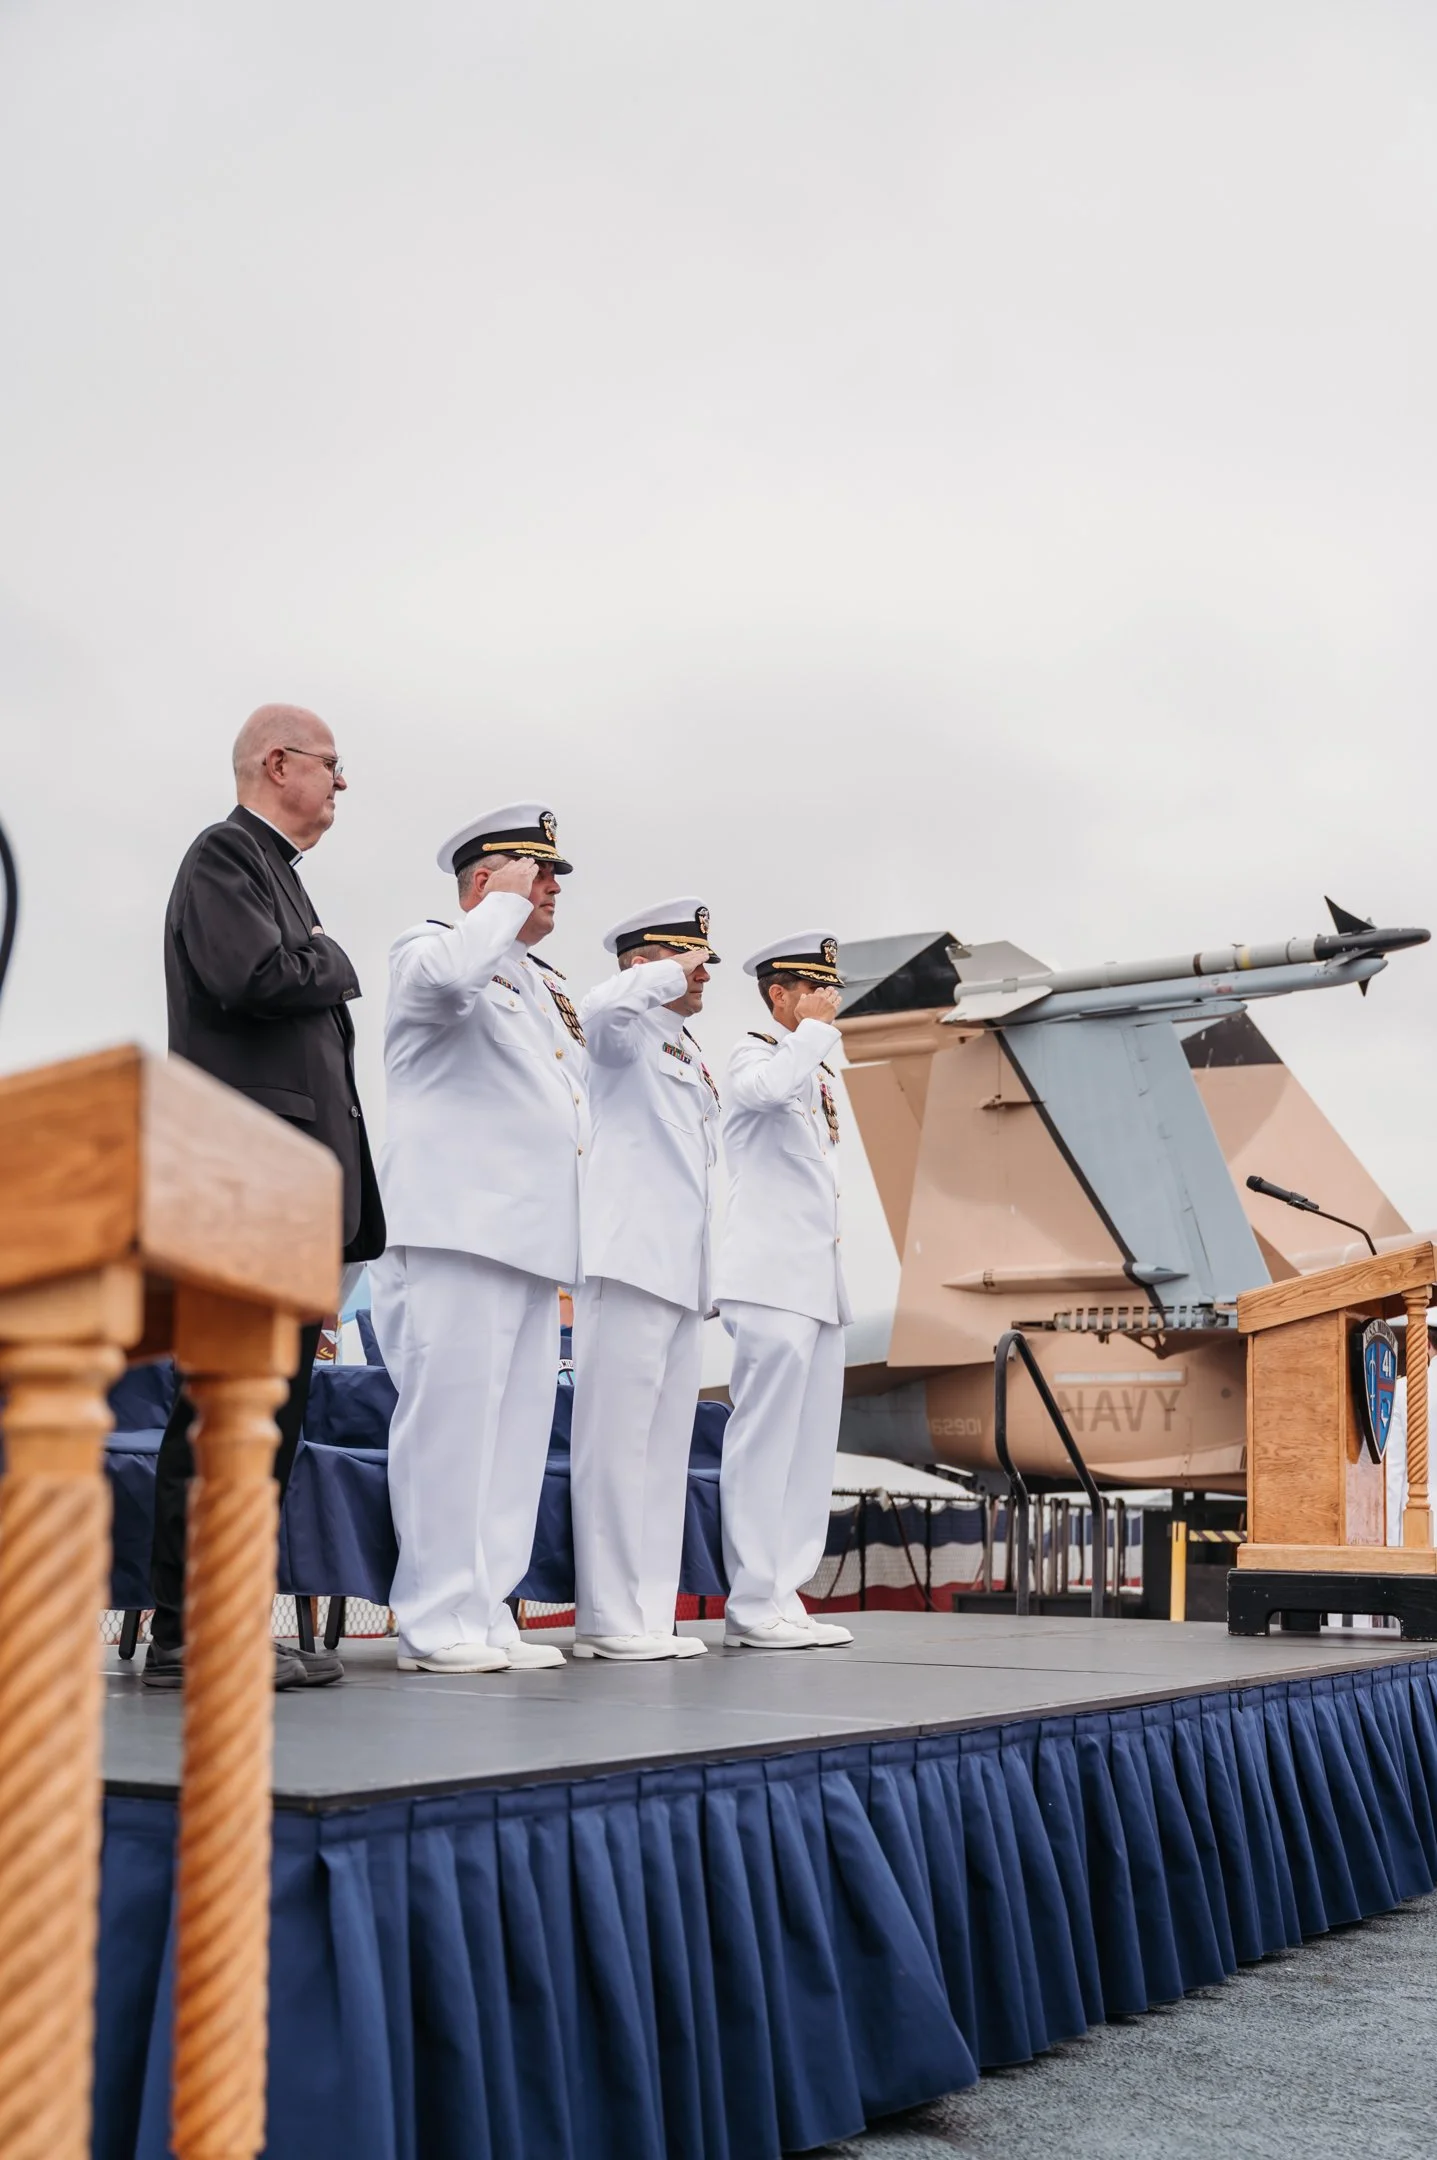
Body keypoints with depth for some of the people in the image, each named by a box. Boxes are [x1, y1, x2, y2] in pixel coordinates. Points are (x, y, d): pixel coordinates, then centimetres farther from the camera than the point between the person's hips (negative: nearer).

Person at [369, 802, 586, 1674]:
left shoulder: (548, 989, 26)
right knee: (452, 1419, -9)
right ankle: (436, 1623, -5)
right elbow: (452, 979, -26)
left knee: (517, 1429, 5)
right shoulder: (429, 948, 1)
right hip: (456, 1233, -8)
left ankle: (486, 1611, 10)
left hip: (535, 1240, 8)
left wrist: (576, 1245, 22)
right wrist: (506, 905, -8)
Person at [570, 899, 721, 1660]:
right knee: (616, 1435, -9)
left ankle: (649, 1614, 9)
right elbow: (602, 1008, -26)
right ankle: (608, 1617, -8)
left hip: (682, 1269, 9)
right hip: (629, 1256, -9)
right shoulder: (626, 1033, -1)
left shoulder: (689, 1057, 26)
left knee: (665, 1444, 7)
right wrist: (673, 972, -14)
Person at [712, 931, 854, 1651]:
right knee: (765, 1441, -9)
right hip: (771, 1278, -9)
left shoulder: (816, 1076, 23)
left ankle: (783, 1599, 10)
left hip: (818, 1284, 9)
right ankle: (754, 1606, -6)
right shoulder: (750, 1055, -2)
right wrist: (814, 1028, -12)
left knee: (810, 1447, 7)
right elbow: (770, 1089, -27)